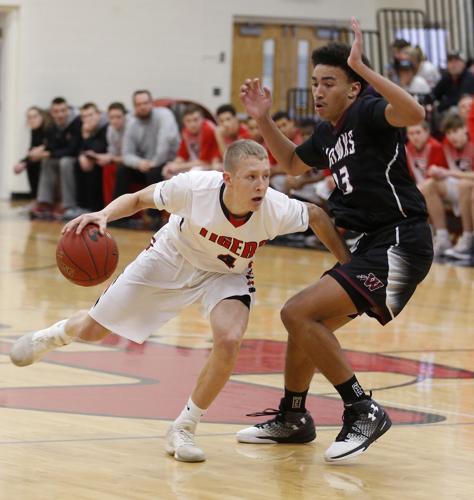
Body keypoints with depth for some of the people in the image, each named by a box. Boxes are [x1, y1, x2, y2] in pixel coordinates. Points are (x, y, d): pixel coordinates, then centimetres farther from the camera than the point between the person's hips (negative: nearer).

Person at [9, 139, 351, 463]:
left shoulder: (277, 210, -34)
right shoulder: (195, 187, -37)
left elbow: (317, 216, -11)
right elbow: (138, 199, -19)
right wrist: (104, 215, -37)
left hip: (227, 275, 0)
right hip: (170, 260, 0)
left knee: (229, 341, -29)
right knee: (92, 330, 8)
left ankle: (184, 429, -6)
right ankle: (56, 335, 49)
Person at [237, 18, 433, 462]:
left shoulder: (367, 113, -13)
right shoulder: (327, 133, 13)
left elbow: (414, 113, -35)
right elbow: (293, 164, 35)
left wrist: (362, 68, -37)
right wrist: (264, 121, 22)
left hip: (400, 244, -10)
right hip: (372, 243, 10)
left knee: (299, 313, -18)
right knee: (306, 323, 20)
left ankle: (363, 411, -11)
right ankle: (292, 419, 39)